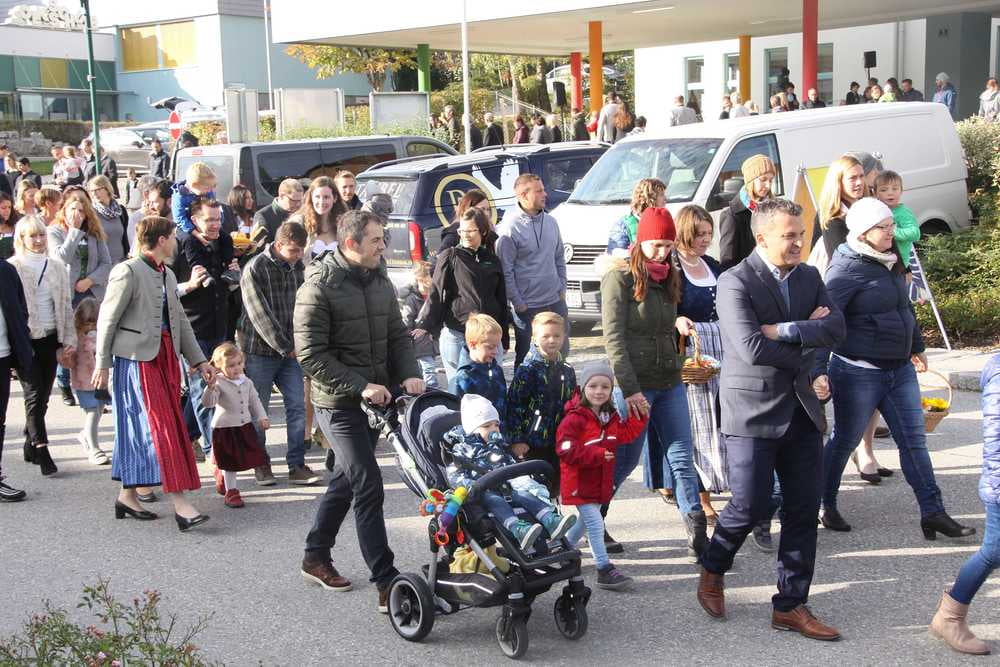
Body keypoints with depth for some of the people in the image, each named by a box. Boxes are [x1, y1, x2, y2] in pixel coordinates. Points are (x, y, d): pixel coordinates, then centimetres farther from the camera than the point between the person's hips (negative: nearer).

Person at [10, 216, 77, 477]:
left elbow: (65, 305, 14)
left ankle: (30, 445, 23)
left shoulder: (55, 268, 11)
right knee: (34, 394, -9)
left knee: (43, 396, 9)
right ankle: (41, 450, -8)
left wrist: (69, 337, 7)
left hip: (49, 338, 5)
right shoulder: (12, 268, -4)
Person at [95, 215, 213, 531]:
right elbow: (107, 320, -7)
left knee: (139, 430, 10)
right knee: (160, 426, -11)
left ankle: (127, 496, 19)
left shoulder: (167, 275, 17)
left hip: (166, 356, 8)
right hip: (137, 358, -8)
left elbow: (180, 321, 19)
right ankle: (179, 502, -13)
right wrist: (102, 364, -8)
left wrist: (199, 361, 16)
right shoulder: (128, 272, -8)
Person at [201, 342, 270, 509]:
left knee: (249, 457, 14)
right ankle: (231, 491, 14)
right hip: (225, 428, -6)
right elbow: (208, 403, -26)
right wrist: (211, 387, -43)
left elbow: (254, 401, 15)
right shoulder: (219, 383, -15)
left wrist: (262, 417, 7)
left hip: (245, 426, 6)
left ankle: (221, 473, 39)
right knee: (229, 462, 1)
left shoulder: (247, 382, 4)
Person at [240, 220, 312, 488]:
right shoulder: (255, 269, -13)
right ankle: (261, 464, 20)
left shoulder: (298, 266, 5)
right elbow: (260, 315, -16)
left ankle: (296, 465, 7)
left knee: (297, 406, 0)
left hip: (291, 349, 5)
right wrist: (286, 347, -13)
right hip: (260, 351, -5)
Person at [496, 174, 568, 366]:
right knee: (526, 358, 5)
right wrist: (518, 303, -14)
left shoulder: (551, 222, 7)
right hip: (528, 307, -6)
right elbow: (506, 270, -14)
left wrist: (562, 289, 8)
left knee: (561, 351, 15)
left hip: (556, 302, 6)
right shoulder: (509, 228, -14)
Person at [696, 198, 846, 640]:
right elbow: (751, 349, -22)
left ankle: (790, 606, 15)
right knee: (751, 506, -4)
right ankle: (712, 571, 25)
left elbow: (836, 329, -5)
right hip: (753, 412, -6)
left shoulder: (809, 277, 9)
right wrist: (805, 347, -9)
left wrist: (783, 331, -18)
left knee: (804, 509, 5)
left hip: (801, 411, 6)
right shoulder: (735, 283, -12)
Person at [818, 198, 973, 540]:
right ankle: (825, 505, 24)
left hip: (900, 368, 8)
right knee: (844, 441, 7)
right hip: (859, 373, -8)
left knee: (914, 440, 7)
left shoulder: (890, 262, 10)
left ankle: (933, 512, 11)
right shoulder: (848, 267, -15)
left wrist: (916, 347, 30)